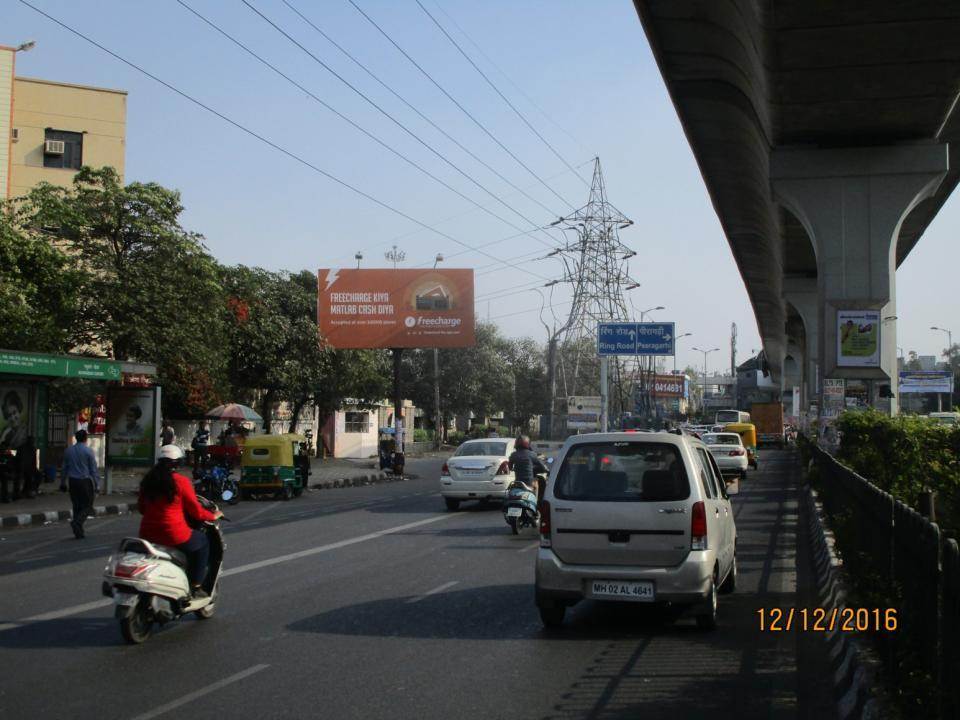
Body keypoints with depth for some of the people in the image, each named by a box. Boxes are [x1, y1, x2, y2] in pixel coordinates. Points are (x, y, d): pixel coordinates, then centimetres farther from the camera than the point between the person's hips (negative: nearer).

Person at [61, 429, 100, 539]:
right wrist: (97, 485, -4)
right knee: (87, 506, 4)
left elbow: (64, 468, 11)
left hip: (73, 481, 5)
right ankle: (77, 522, -21)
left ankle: (79, 533, 11)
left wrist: (62, 482, 19)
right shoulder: (88, 451, -7)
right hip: (85, 481, -5)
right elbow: (94, 469, -7)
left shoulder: (69, 450, 6)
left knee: (77, 506, 12)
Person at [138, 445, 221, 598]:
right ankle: (195, 587, 17)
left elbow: (141, 507, 16)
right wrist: (213, 516, 12)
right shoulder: (181, 481, -11)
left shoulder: (148, 480, 6)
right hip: (174, 536, -6)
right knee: (203, 541, 20)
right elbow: (196, 511, -7)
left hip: (148, 535, 6)